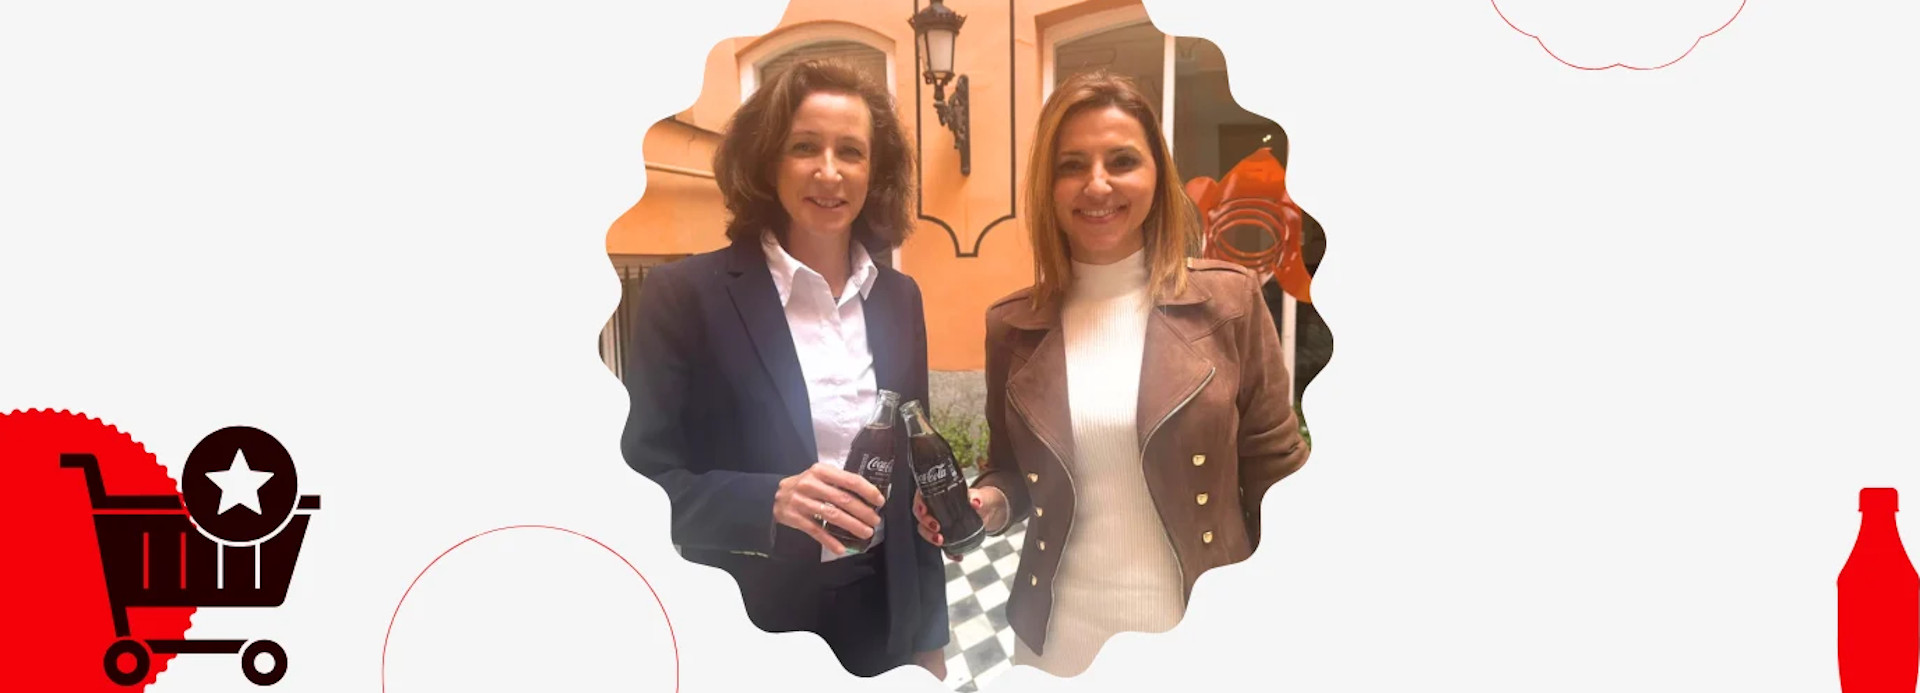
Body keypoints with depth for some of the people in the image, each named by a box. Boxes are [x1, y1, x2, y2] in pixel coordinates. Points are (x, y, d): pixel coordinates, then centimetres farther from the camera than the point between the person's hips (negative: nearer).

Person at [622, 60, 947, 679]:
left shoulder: (898, 298, 6)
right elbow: (643, 484, -10)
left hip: (882, 617, 4)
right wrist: (770, 500, -26)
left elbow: (910, 469, 12)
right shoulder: (687, 294, -9)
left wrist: (928, 637, 11)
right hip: (745, 629, -4)